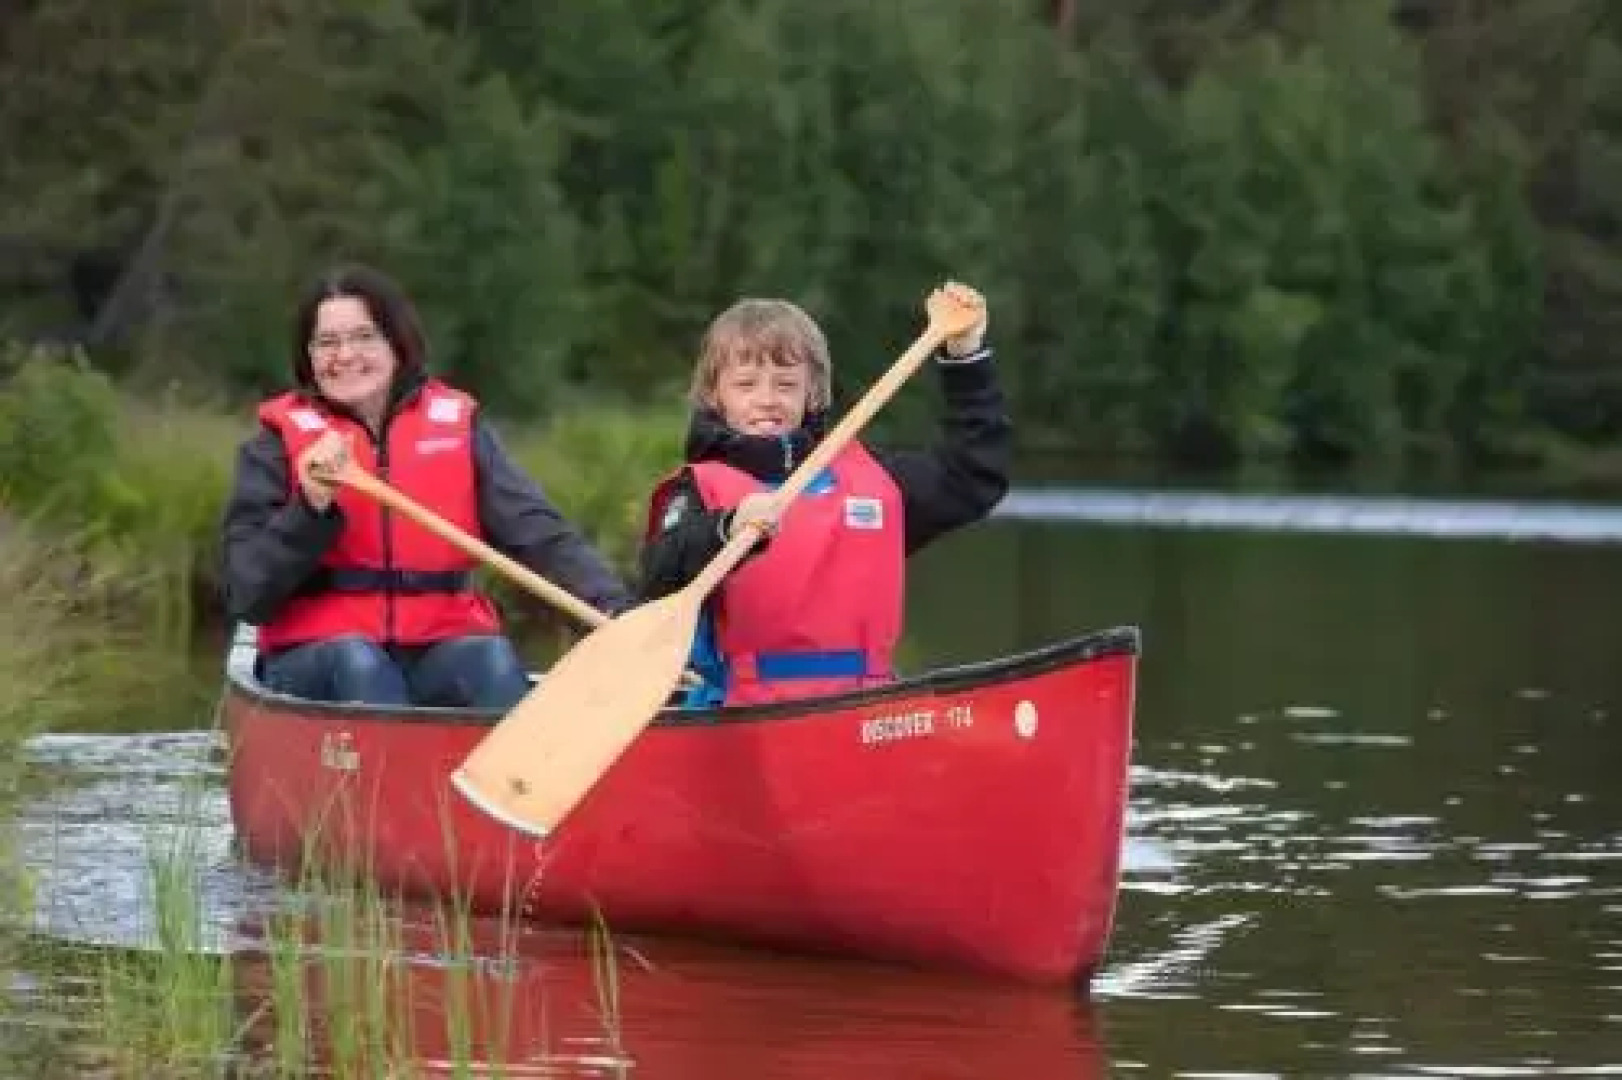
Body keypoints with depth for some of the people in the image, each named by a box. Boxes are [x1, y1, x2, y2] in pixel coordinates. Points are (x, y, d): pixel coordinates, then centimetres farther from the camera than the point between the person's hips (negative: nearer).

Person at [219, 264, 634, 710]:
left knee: (492, 658, -29)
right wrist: (312, 510, -16)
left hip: (442, 654, 1)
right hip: (319, 660, -1)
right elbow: (244, 596, -2)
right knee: (357, 662, -32)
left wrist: (615, 609, -17)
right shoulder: (281, 440, 6)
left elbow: (542, 535, 0)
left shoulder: (455, 426, 9)